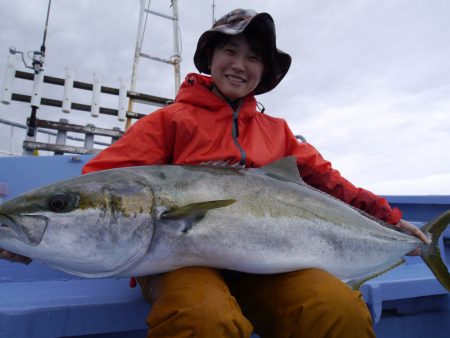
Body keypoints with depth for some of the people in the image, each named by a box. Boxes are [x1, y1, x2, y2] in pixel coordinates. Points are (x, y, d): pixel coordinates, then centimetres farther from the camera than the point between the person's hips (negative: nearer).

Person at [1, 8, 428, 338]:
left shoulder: (277, 131, 18)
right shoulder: (171, 119, 7)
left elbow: (325, 179, 18)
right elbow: (107, 173, -1)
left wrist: (387, 217, 14)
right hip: (187, 254, -2)